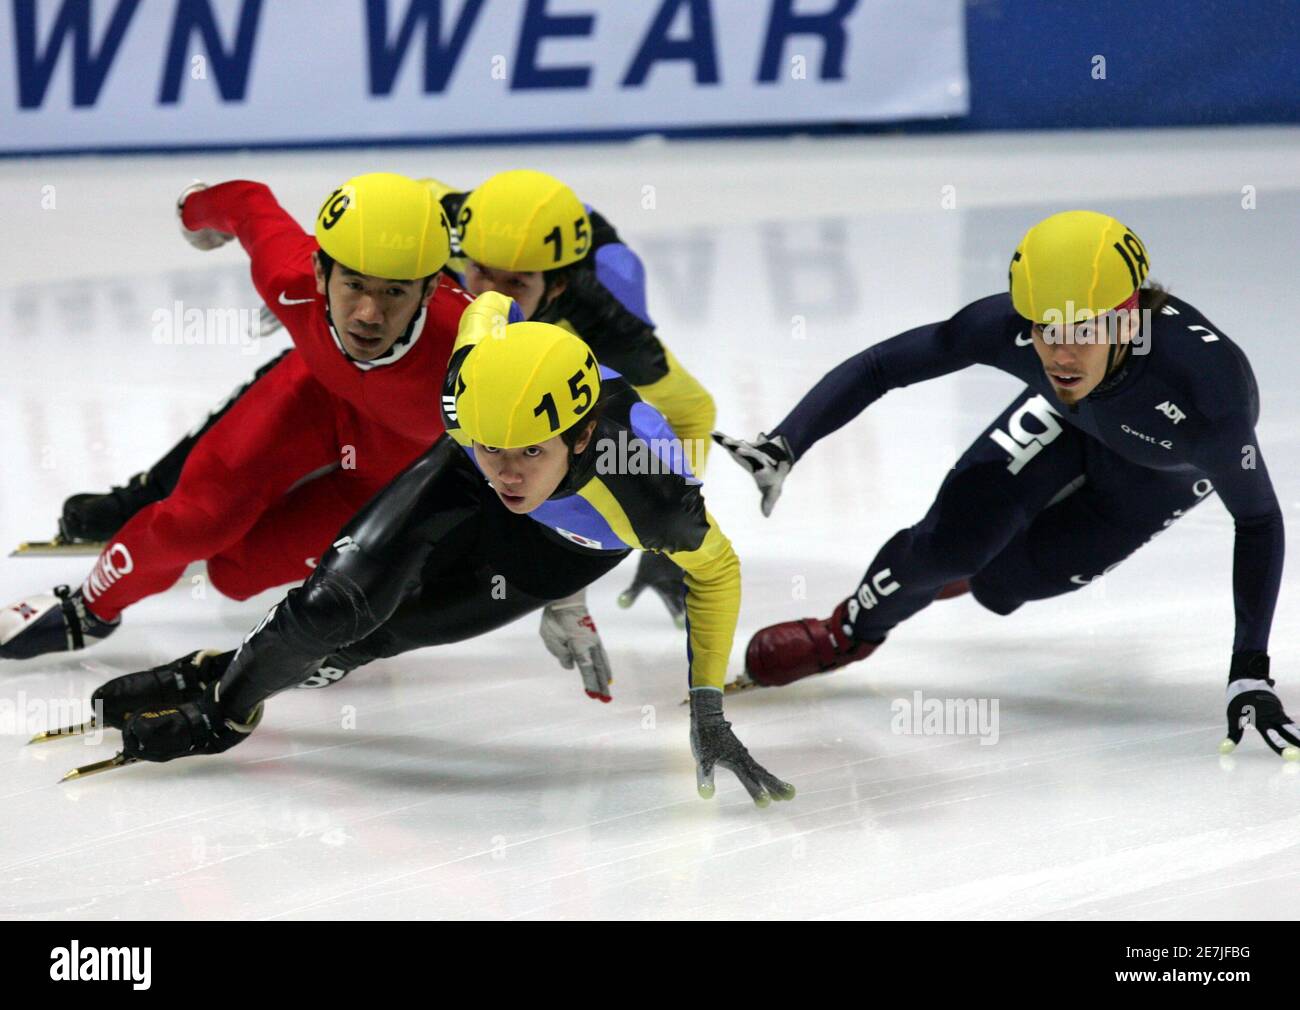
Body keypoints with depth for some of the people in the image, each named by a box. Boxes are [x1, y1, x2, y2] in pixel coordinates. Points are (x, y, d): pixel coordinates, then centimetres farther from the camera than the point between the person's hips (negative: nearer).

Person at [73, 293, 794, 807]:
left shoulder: (652, 495, -44)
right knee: (339, 601, -17)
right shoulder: (484, 352, -40)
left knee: (384, 631, -12)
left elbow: (714, 569, -22)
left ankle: (225, 713, 12)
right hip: (462, 488, 1)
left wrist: (707, 709, -19)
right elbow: (491, 305, -14)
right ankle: (224, 698, 9)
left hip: (568, 545, -1)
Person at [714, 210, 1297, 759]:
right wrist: (782, 448, -37)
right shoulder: (1010, 328, -38)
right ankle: (847, 635, 21)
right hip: (1065, 420, 2)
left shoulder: (1205, 391, -45)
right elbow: (881, 367, -26)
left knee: (998, 582, -7)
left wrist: (1249, 673, -32)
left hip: (1166, 469, -2)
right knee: (947, 541, -10)